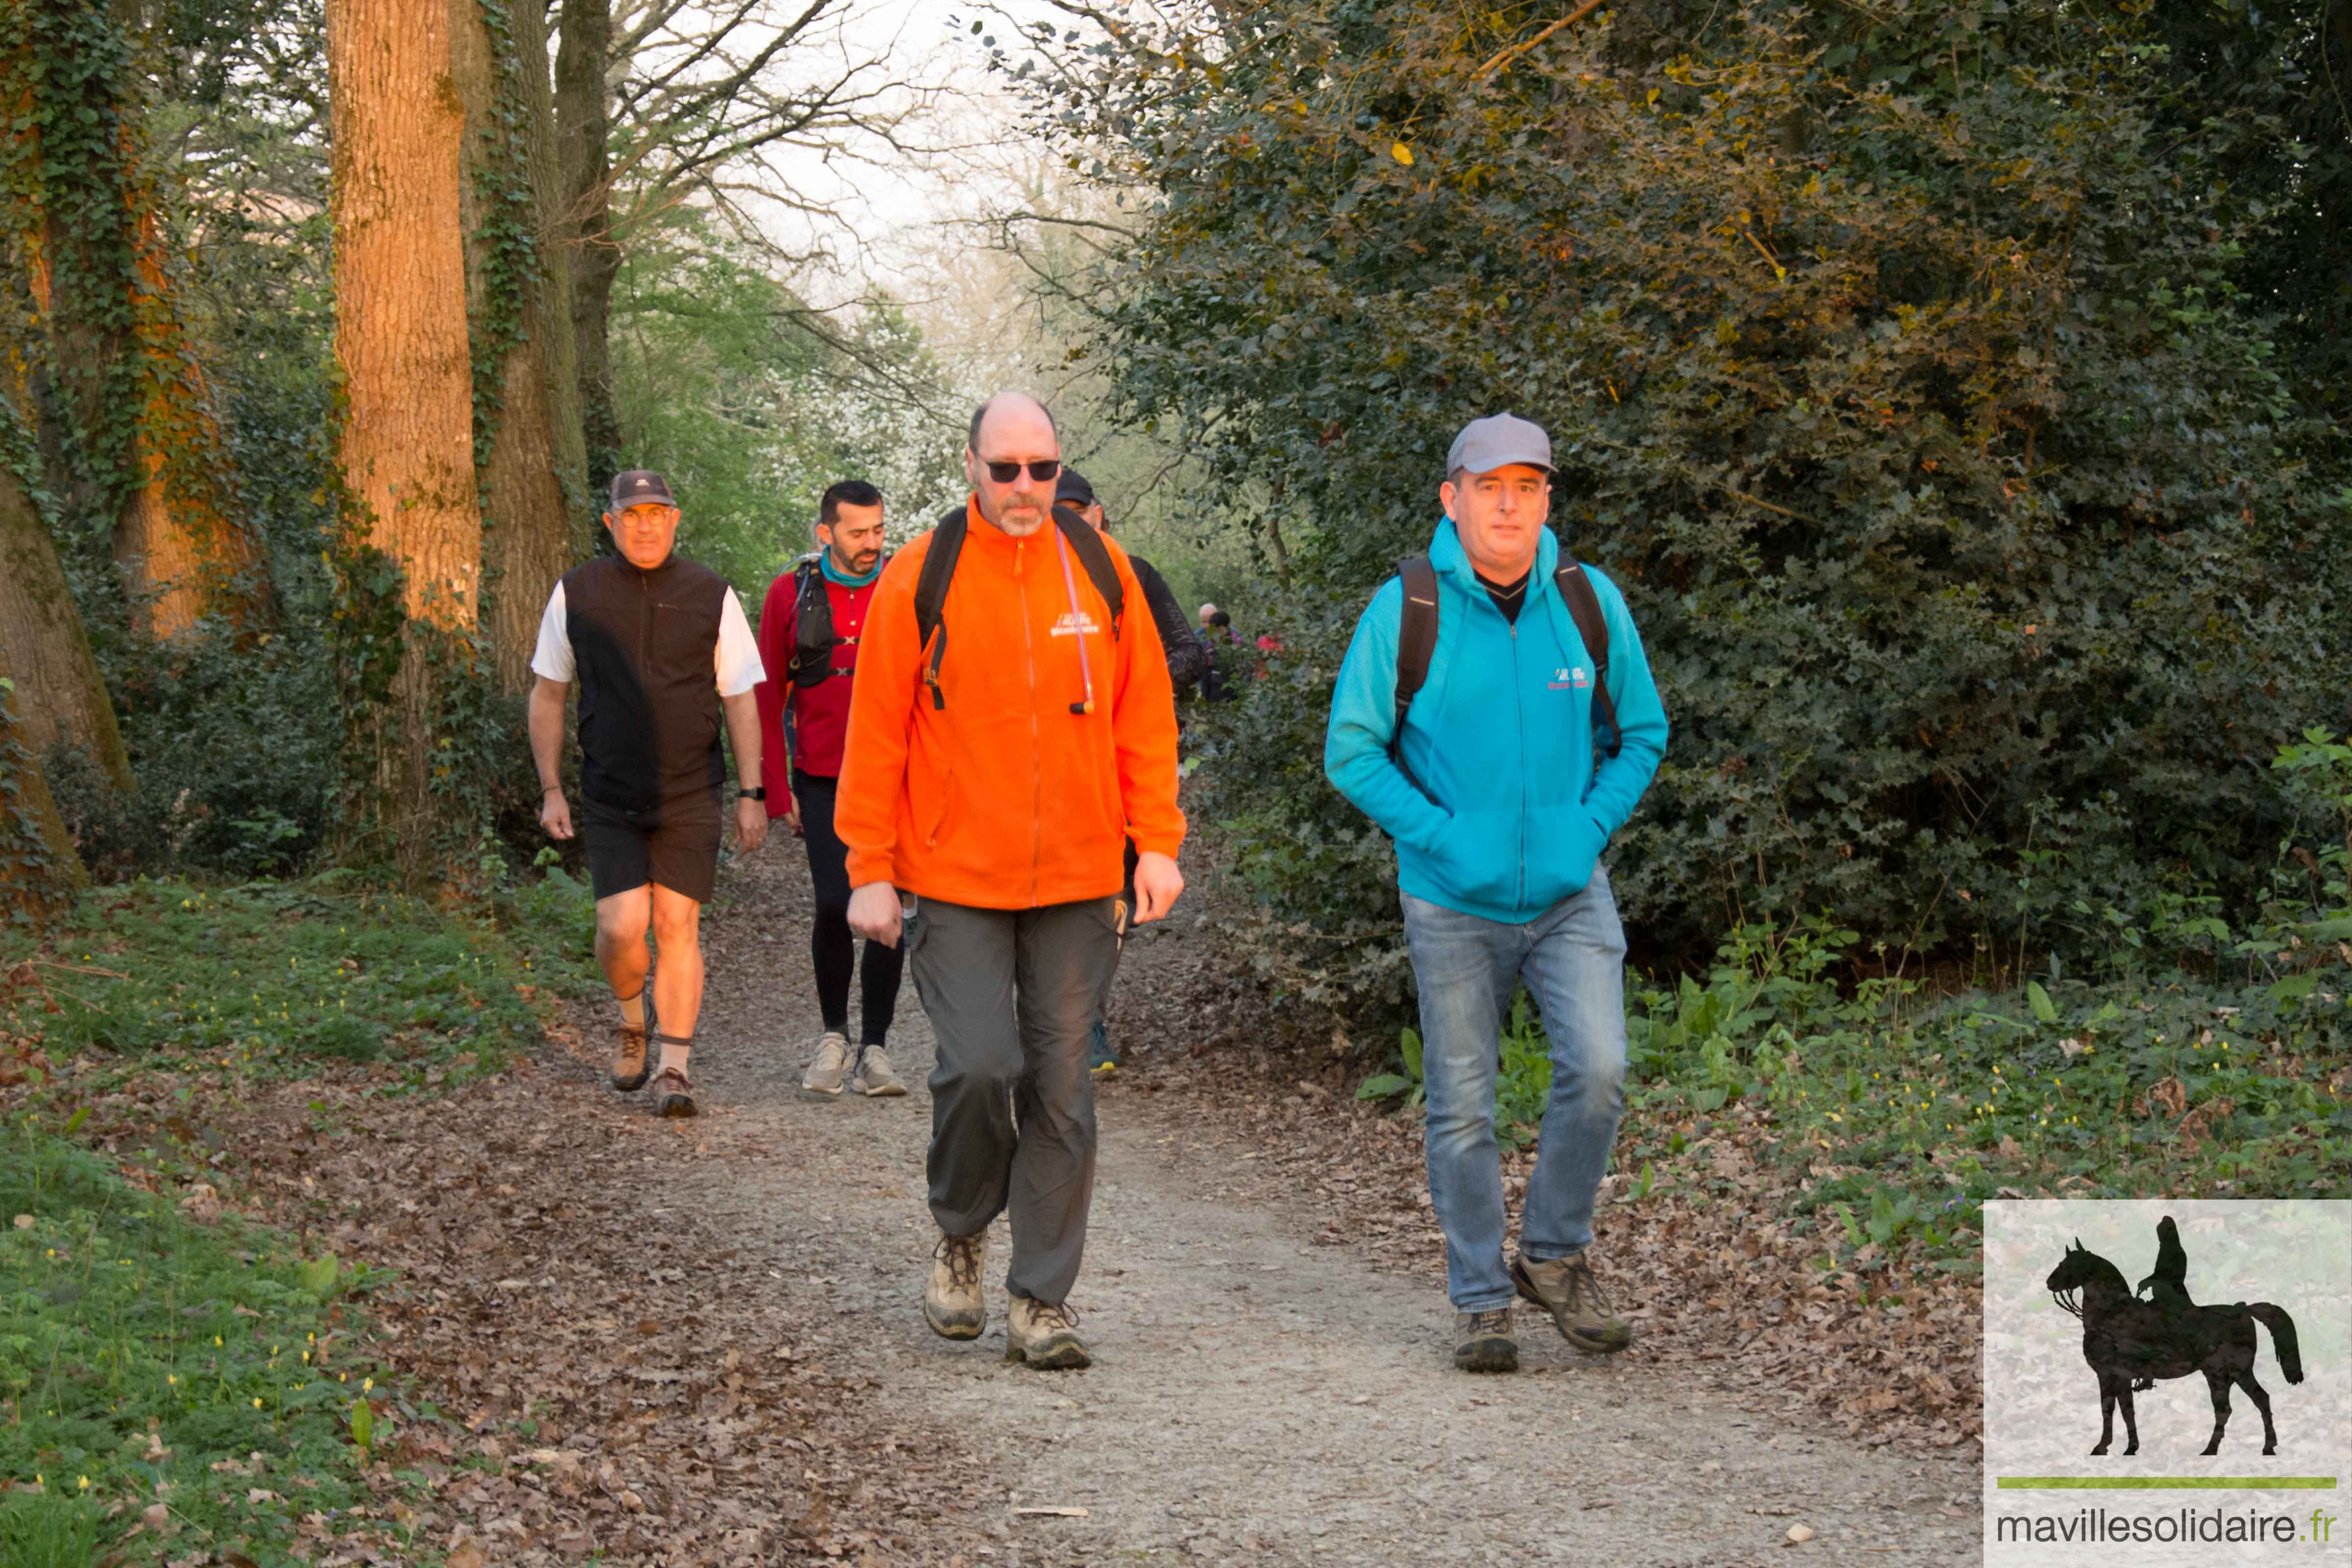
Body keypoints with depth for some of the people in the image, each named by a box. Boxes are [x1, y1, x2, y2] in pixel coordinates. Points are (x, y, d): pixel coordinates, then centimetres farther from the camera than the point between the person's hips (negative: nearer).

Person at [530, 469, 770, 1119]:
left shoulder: (710, 595, 3)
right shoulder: (576, 594, 5)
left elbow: (739, 700, 8)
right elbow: (547, 696, 12)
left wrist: (751, 793, 3)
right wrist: (551, 790, 6)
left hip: (690, 796, 0)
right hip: (609, 797, 0)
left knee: (677, 925, -3)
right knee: (622, 926, -10)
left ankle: (674, 1067, 4)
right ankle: (633, 1020, 22)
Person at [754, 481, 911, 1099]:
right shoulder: (790, 594, 1)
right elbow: (767, 698, 6)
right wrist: (777, 788, 1)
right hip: (822, 781, -1)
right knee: (834, 906, -10)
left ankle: (874, 1048, 11)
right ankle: (834, 1035, 12)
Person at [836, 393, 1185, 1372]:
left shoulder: (1101, 571, 4)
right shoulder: (920, 580, -3)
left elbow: (1144, 714, 9)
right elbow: (876, 732, -1)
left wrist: (1157, 843, 3)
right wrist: (870, 872, -3)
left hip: (1078, 883, 2)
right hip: (953, 883, -2)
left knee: (1061, 1088, 3)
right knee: (979, 1067, -11)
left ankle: (1042, 1300, 12)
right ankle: (961, 1233, 18)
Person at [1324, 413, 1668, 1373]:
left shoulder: (1591, 604, -1)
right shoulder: (1405, 611, -8)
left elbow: (1642, 732, 11)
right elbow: (1352, 751, -4)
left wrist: (1591, 827, -4)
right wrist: (1443, 836, -12)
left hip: (1569, 893, 1)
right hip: (1453, 901, -1)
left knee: (1598, 1069, -14)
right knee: (1462, 1107, 4)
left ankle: (1554, 1256, 8)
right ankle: (1480, 1302, 18)